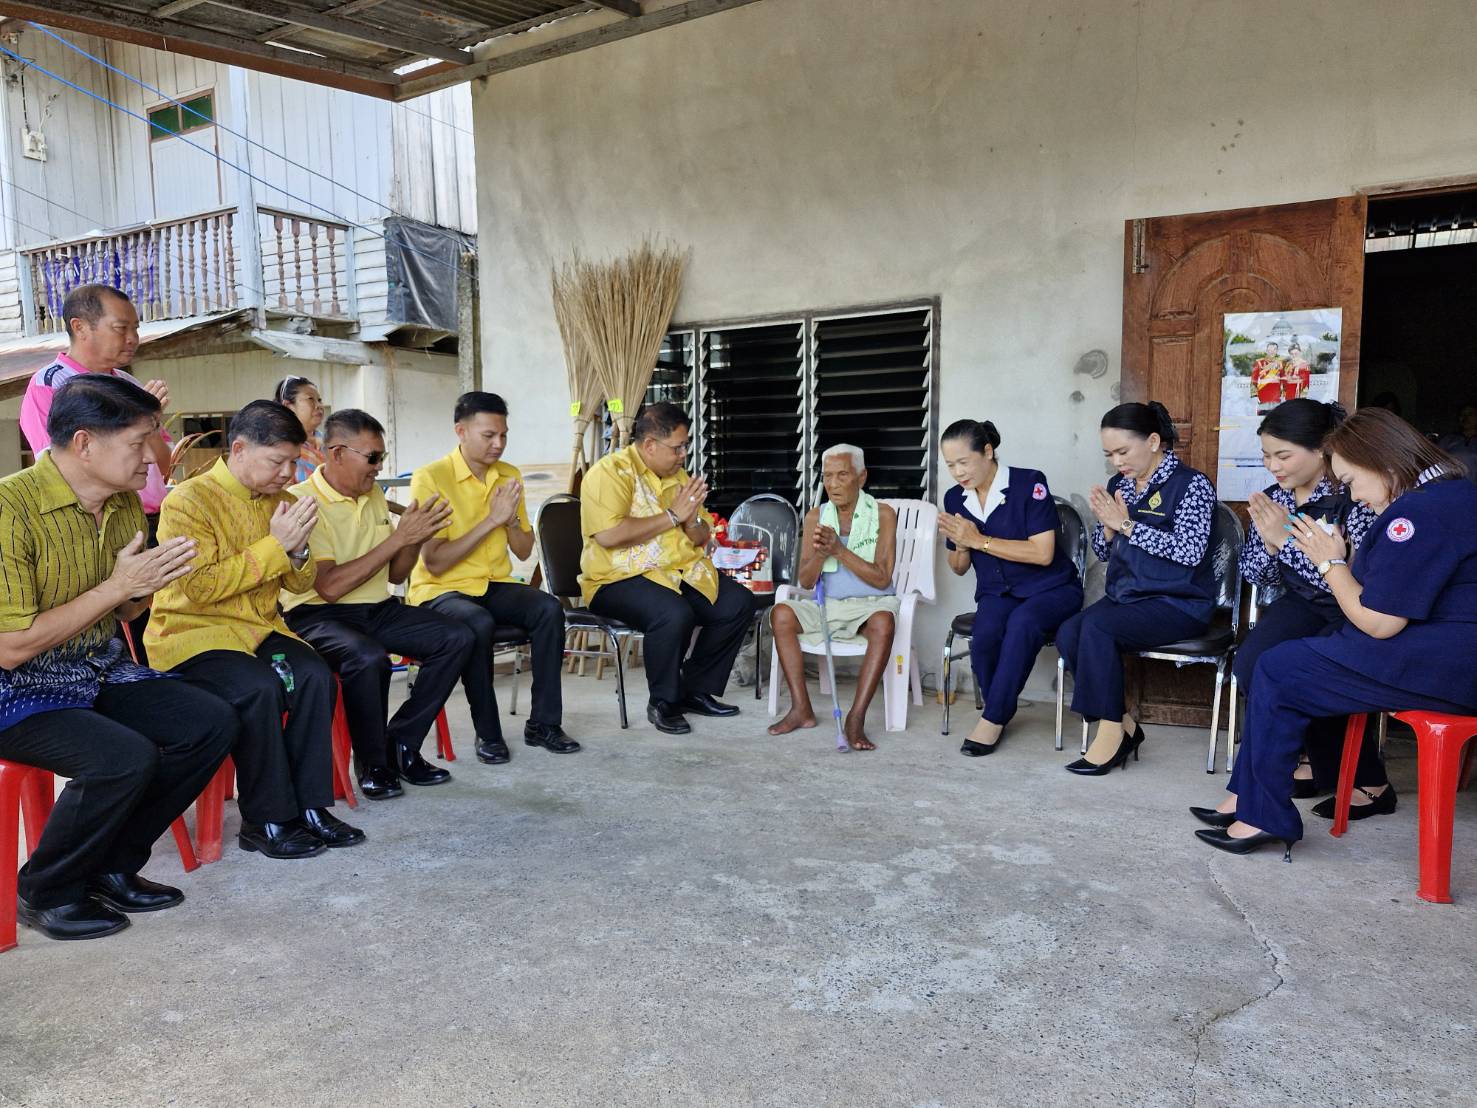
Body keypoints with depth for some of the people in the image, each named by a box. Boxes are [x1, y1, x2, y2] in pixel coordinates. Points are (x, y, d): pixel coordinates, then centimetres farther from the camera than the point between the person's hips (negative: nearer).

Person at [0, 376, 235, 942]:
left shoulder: (125, 503, 3)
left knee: (213, 724, -8)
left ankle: (113, 868, 7)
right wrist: (117, 586, -21)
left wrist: (151, 584, -8)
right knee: (126, 757, -29)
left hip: (100, 669, 8)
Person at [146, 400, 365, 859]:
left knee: (315, 676, -21)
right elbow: (198, 587, -21)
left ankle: (309, 805, -13)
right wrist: (274, 545, -21)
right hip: (192, 632, -6)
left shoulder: (279, 501, 9)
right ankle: (267, 821, -16)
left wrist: (298, 550, -10)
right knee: (260, 687, -31)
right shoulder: (189, 501, -11)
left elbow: (300, 583, 13)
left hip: (259, 627, 6)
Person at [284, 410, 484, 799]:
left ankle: (400, 745, -2)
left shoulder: (374, 496, 11)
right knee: (368, 658, -36)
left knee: (458, 638, -10)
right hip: (318, 614, -7)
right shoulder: (300, 502, -13)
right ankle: (371, 764, -11)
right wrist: (398, 538, -21)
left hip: (378, 609, 7)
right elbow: (329, 586, -23)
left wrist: (415, 539, -6)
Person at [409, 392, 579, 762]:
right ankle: (488, 734, -18)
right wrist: (491, 520, -19)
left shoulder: (509, 476, 8)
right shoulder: (430, 478, -11)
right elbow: (434, 563, -17)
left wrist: (511, 519, -9)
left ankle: (543, 723, -13)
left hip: (495, 585, 5)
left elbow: (524, 551, 12)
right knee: (479, 624, -36)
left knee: (549, 609, -24)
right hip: (441, 590, -5)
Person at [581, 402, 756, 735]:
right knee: (674, 614, -34)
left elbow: (703, 537, 20)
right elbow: (609, 535, -25)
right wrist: (672, 516, -17)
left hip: (680, 573, 8)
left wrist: (691, 520, -5)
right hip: (619, 580, -8)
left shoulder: (678, 475, 14)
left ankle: (697, 689, 7)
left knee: (740, 603, -7)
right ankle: (663, 703, -10)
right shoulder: (611, 472, -9)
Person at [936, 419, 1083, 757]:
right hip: (996, 593, 4)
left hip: (1050, 589, -4)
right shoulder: (955, 498, 5)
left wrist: (979, 541, -19)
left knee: (1022, 622, -37)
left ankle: (993, 719, -23)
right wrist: (961, 546, -10)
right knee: (983, 638, -29)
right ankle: (1002, 713, -2)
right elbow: (958, 568, 14)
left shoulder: (1030, 483, -12)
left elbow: (1043, 553, -18)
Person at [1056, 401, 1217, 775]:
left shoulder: (1191, 484, -7)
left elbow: (1190, 551, -20)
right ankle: (1124, 724, -8)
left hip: (1178, 603, -6)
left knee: (1097, 624, -30)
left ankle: (1112, 730, -17)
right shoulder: (1119, 485, 11)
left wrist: (1127, 525, -18)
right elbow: (1102, 551, 16)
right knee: (1068, 634, -22)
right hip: (1126, 596, 6)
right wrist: (1107, 525, -7)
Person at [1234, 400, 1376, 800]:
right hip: (1303, 605, 6)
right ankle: (1313, 756, 4)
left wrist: (1286, 540, -26)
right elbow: (1256, 576, 6)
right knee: (1249, 664, -19)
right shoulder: (1272, 498, 0)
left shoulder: (1355, 497, -19)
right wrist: (1267, 541, -15)